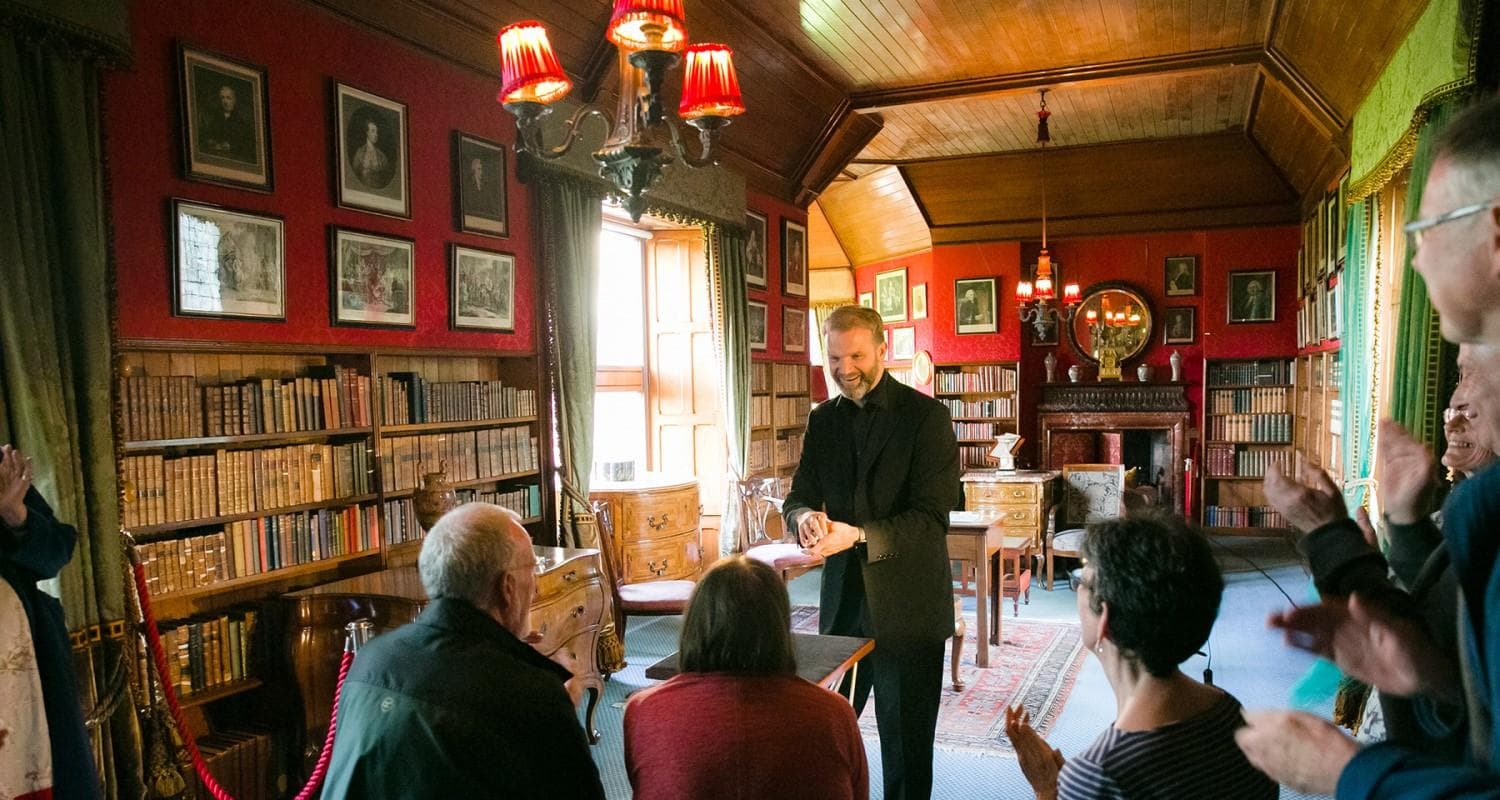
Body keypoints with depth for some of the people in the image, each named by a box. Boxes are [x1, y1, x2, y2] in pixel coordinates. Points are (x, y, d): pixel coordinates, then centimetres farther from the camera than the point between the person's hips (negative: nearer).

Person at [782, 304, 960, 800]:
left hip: (907, 604, -4)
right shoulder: (823, 420, 7)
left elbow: (931, 517, -16)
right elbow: (799, 497, 7)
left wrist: (858, 535, -29)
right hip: (843, 597, 5)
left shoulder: (926, 416, -10)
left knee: (906, 736, 9)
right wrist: (806, 517, -17)